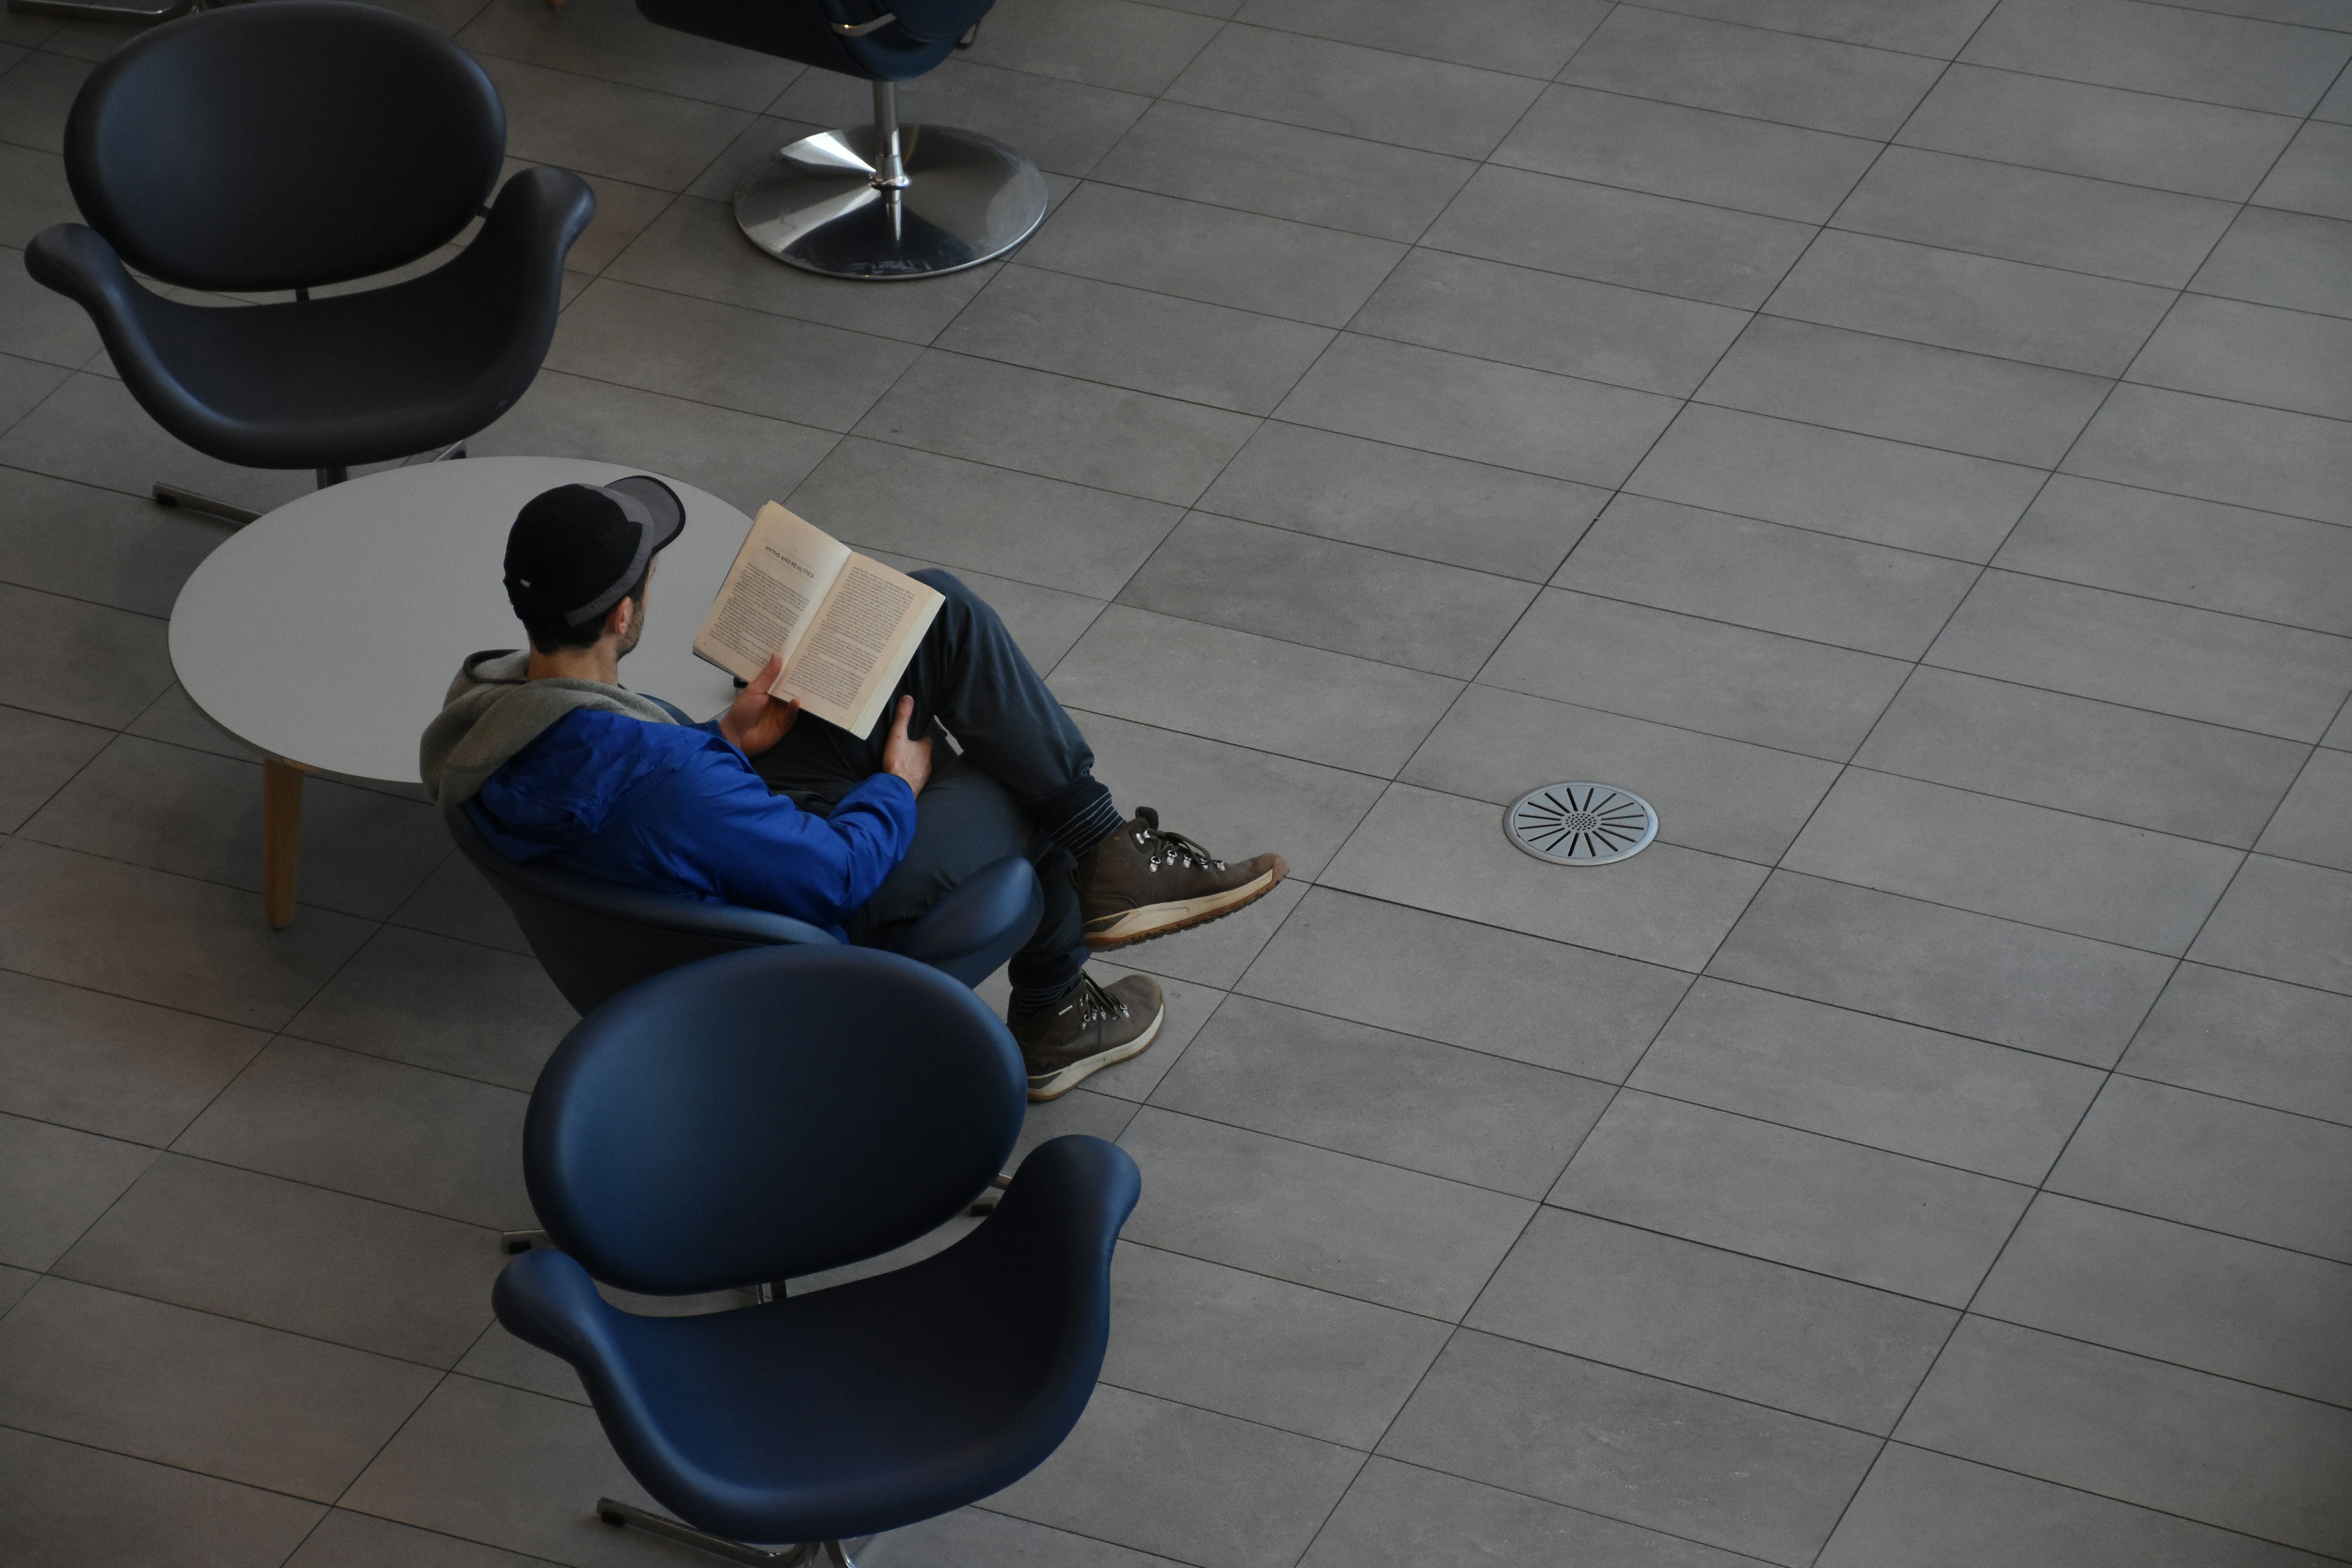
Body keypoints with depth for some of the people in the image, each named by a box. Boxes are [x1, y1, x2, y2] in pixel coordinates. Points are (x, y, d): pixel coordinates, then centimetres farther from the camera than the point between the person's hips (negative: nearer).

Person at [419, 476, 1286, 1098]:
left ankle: (1099, 840, 15)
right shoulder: (660, 782, -42)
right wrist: (895, 789, -10)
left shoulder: (491, 706, -15)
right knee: (1029, 794, 14)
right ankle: (1049, 1015, 41)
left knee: (936, 608, 1)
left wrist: (726, 740, -1)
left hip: (760, 822, 8)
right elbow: (833, 878, -28)